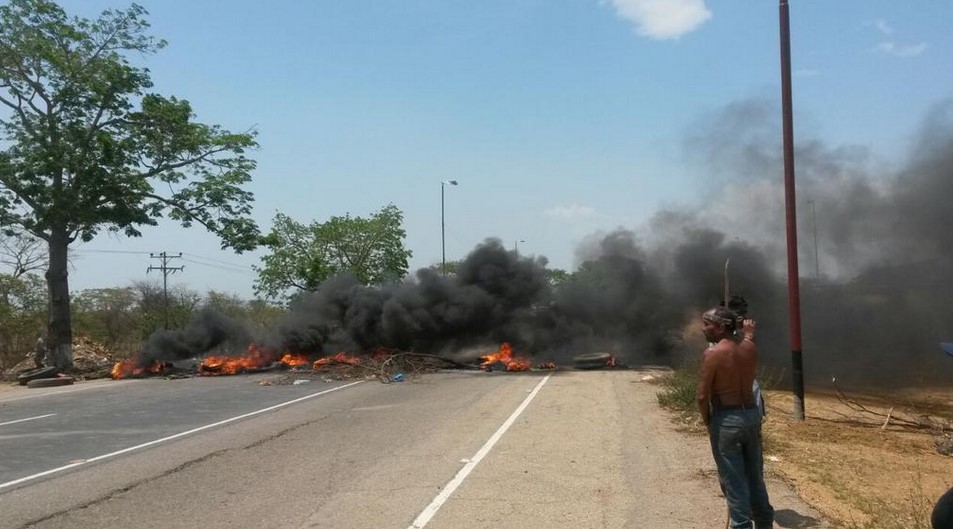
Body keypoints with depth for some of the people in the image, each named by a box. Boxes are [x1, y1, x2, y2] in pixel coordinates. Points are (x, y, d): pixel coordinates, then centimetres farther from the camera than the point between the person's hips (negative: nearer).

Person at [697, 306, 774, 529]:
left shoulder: (712, 353, -18)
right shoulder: (750, 348, 0)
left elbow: (702, 396, -17)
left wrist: (707, 421, 0)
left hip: (726, 420, -6)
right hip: (752, 414, 7)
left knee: (733, 480, 5)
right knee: (755, 475, 19)